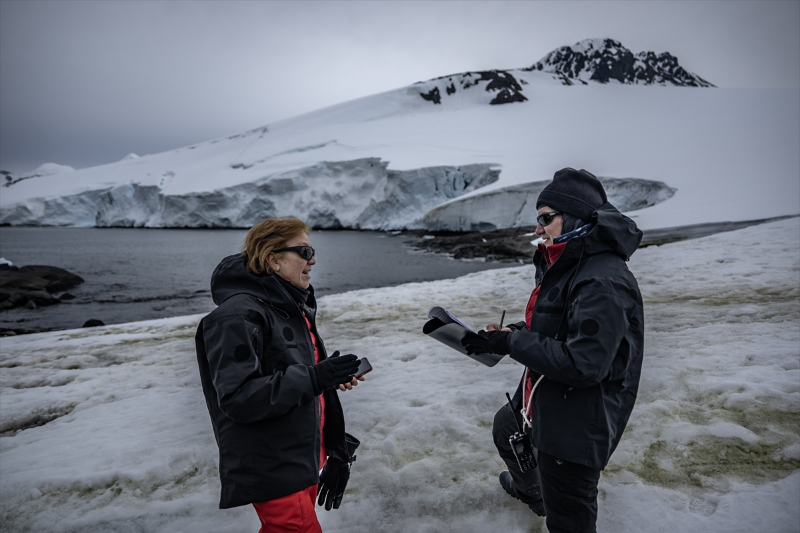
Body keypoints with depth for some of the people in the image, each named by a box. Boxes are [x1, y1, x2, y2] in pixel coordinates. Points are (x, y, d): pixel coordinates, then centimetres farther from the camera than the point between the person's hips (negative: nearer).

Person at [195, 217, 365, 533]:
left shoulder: (291, 307, 10)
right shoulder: (239, 316, -21)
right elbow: (237, 398, -27)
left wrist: (332, 377, 4)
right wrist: (314, 378, -31)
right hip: (271, 469, -9)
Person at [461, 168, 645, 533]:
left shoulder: (603, 282, -27)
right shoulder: (566, 265, 6)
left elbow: (582, 364, -32)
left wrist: (511, 344, -25)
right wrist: (511, 334, -1)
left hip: (577, 427, -11)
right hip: (541, 404, 11)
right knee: (505, 427, 34)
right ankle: (529, 490, 63)